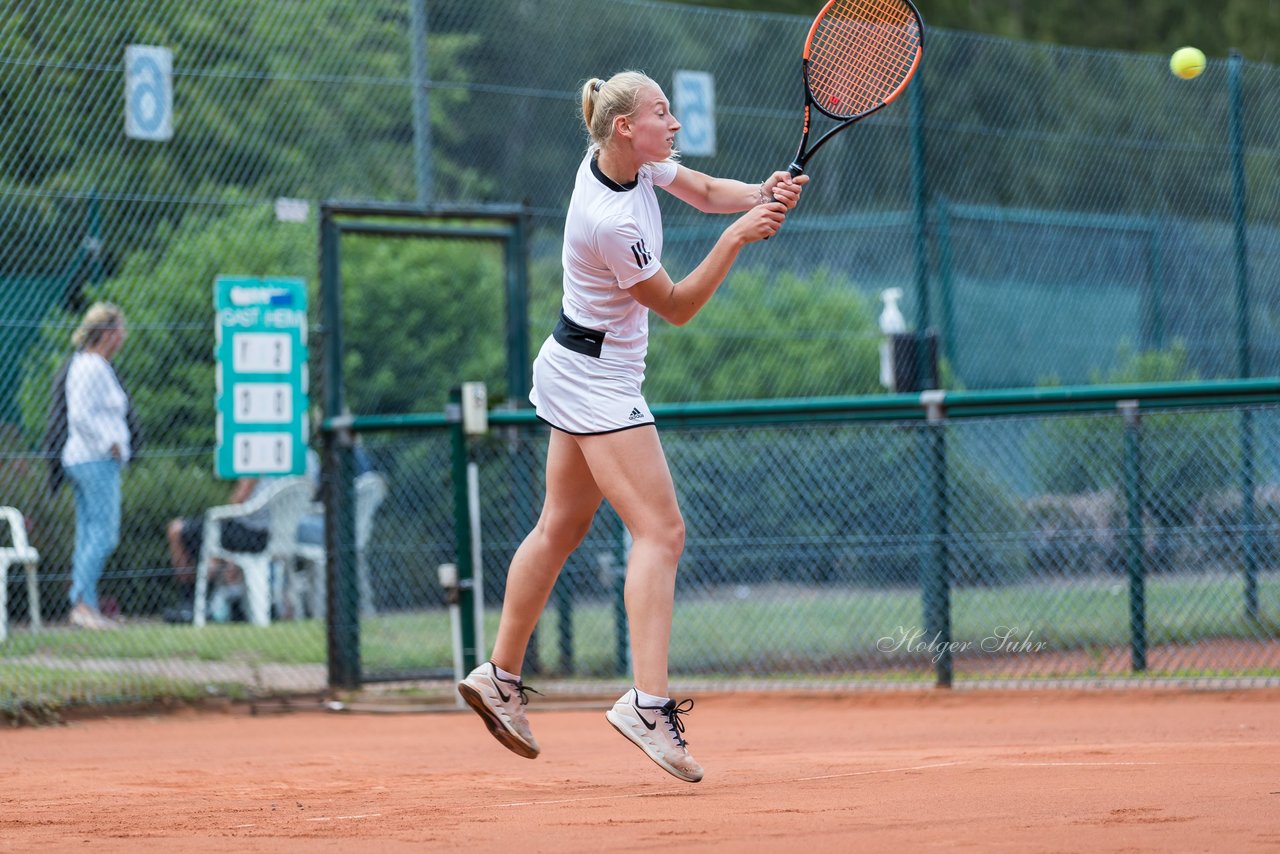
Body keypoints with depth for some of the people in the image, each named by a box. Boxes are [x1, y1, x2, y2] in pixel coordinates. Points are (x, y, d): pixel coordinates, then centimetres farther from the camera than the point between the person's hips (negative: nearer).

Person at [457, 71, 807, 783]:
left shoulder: (630, 160, -2)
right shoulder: (609, 223, -27)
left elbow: (705, 190, 12)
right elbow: (676, 306, -17)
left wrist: (761, 194, -9)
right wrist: (736, 238, -24)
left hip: (577, 372, 10)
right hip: (600, 382, -10)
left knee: (561, 529, 19)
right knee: (661, 531, -15)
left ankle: (500, 677, 29)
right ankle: (649, 702, -23)